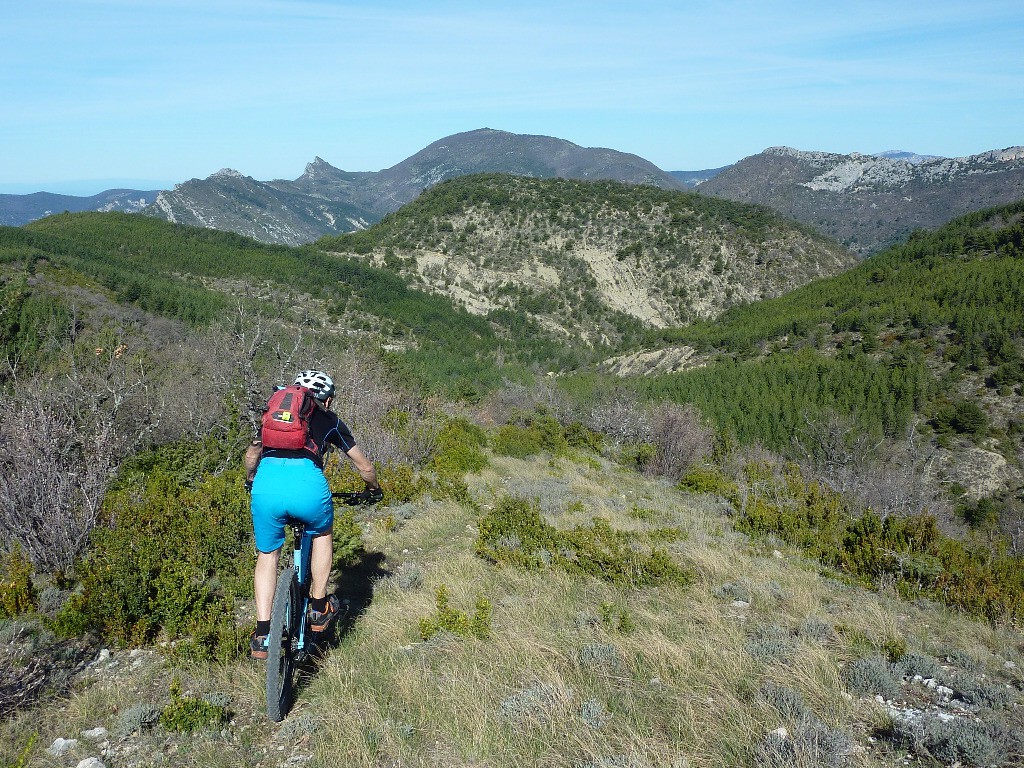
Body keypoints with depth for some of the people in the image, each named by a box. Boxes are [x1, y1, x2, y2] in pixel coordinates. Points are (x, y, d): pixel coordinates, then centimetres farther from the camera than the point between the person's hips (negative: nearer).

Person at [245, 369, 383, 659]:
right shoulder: (330, 421, 26)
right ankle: (319, 608, 31)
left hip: (267, 485, 2)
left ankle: (262, 634, 19)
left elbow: (252, 455, 43)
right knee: (322, 534, 31)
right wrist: (373, 490, 50)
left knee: (267, 555, 24)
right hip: (307, 484, -2)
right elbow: (365, 466, 30)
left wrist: (250, 482, 63)